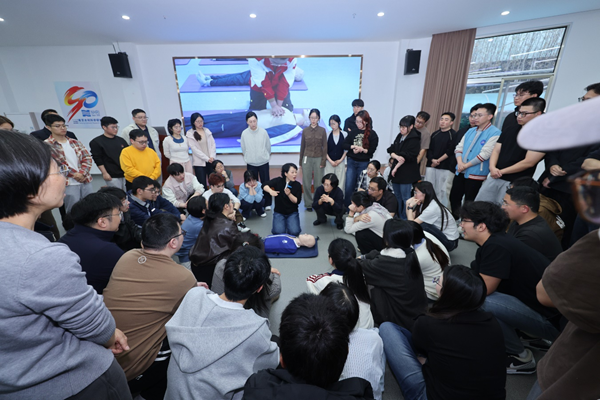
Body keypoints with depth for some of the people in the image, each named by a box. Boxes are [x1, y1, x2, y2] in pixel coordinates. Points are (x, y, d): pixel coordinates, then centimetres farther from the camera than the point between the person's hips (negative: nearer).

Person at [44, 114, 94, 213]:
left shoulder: (75, 142, 14)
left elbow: (87, 158, 7)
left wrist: (82, 173, -9)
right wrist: (75, 175, -10)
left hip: (86, 181, 5)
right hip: (68, 184, -5)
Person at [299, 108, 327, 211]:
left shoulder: (322, 130, 2)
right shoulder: (305, 130, 5)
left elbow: (325, 146, 2)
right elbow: (302, 146, 10)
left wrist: (323, 161, -4)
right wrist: (300, 161, 10)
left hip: (318, 159, -1)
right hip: (307, 158, 1)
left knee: (318, 182, 0)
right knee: (306, 183, 1)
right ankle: (308, 204, 13)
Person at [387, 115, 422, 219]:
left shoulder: (414, 139, -11)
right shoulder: (399, 136, 11)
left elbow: (407, 157, -16)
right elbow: (391, 150, 6)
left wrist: (396, 168, -11)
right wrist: (396, 156, -14)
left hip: (407, 173, -7)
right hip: (396, 172, 8)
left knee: (405, 198, -1)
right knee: (397, 197, 15)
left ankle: (404, 220, 8)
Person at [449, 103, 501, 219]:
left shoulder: (494, 133, -9)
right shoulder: (471, 131, 13)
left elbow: (485, 154, -17)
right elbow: (459, 147, 9)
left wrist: (466, 165, -12)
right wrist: (460, 162, -9)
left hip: (476, 174, -6)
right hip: (460, 171, 6)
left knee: (469, 202, 4)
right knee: (454, 197, 12)